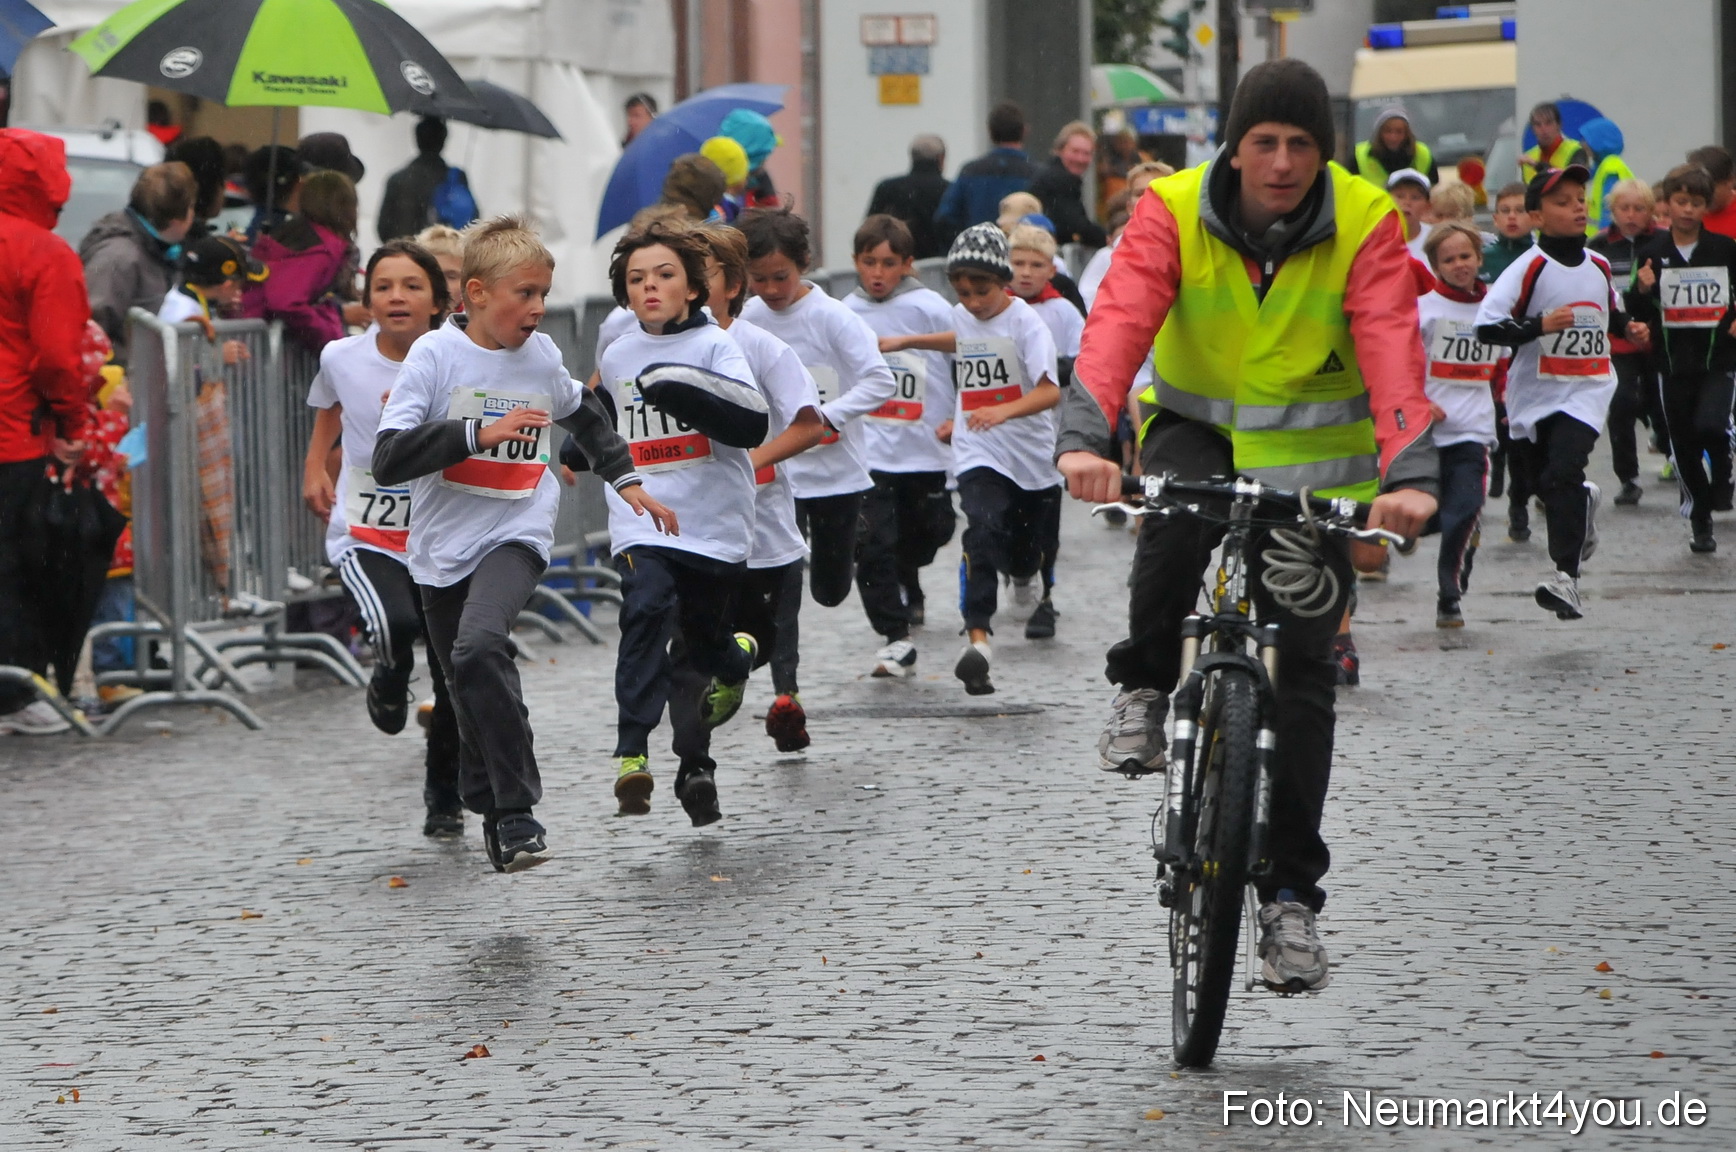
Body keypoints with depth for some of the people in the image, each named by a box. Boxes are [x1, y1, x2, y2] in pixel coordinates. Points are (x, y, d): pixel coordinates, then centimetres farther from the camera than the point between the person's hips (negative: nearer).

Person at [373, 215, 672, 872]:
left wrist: (626, 480, 25)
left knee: (479, 648, -28)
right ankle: (494, 814, 33)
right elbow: (389, 459, -18)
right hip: (443, 545, 0)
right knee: (470, 694, 10)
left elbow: (585, 414, 28)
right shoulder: (436, 355, -8)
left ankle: (517, 811, -22)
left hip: (516, 534, 0)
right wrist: (481, 433, -24)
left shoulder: (541, 357, 4)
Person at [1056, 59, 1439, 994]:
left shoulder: (1365, 225, -16)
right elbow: (1119, 322, -30)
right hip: (1198, 431, 0)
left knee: (1303, 667, -5)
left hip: (1311, 458, 0)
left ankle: (1290, 894, 3)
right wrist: (1084, 438, -48)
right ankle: (1144, 690, -10)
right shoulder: (1174, 212, -16)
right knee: (1173, 516, -37)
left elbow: (1392, 347, -28)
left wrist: (1409, 474, -44)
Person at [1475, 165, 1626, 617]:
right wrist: (1539, 326, -26)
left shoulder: (1599, 266, 7)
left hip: (1586, 392, 0)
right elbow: (1486, 327, -19)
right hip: (1534, 393, 0)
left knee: (1562, 473, -20)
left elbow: (1614, 318, 28)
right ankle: (1583, 504, 48)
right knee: (1540, 481, 13)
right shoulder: (1529, 268, -9)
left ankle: (1567, 577, -24)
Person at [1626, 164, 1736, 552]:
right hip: (1672, 363, 2)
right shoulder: (1652, 254, 1)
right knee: (1684, 445, 7)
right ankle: (1700, 521, 22)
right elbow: (1639, 314, 3)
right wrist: (1643, 291, -17)